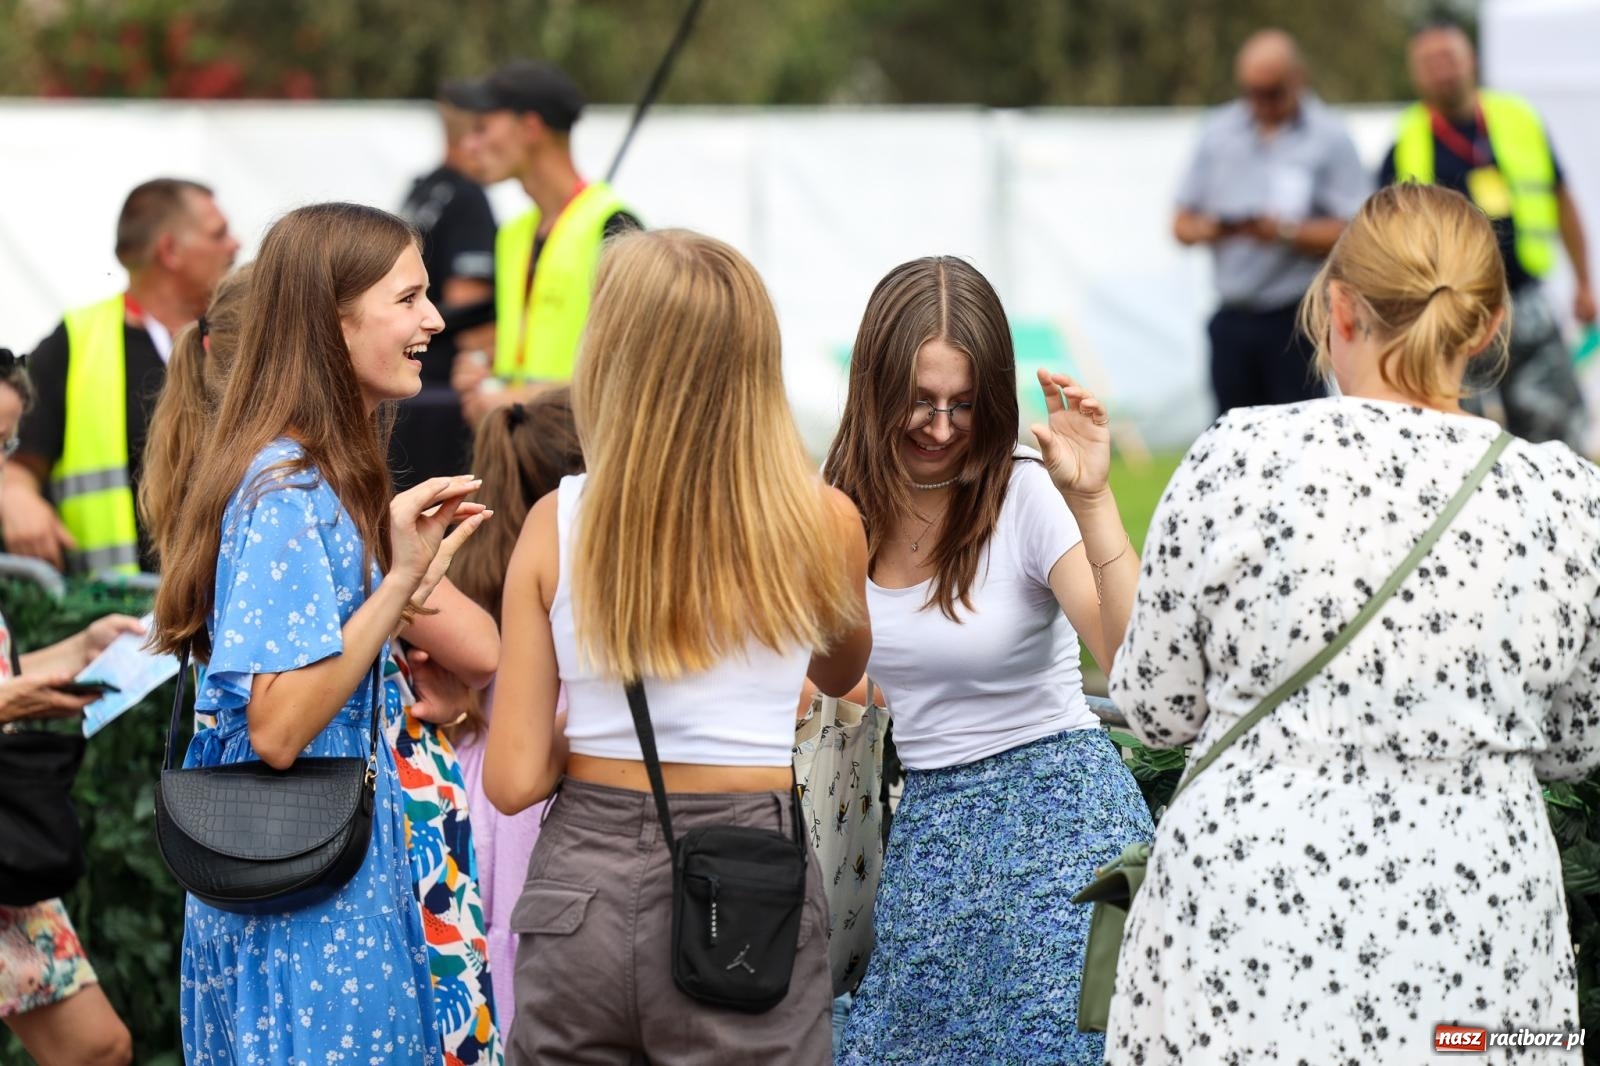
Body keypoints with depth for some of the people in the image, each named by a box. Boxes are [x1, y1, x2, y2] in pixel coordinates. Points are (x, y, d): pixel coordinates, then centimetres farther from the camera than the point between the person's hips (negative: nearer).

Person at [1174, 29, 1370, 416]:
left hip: (1296, 321, -4)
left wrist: (1288, 232, -21)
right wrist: (1208, 229, -12)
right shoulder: (1219, 130, 10)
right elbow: (1183, 223, 11)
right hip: (1233, 318, 4)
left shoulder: (1329, 138, -2)